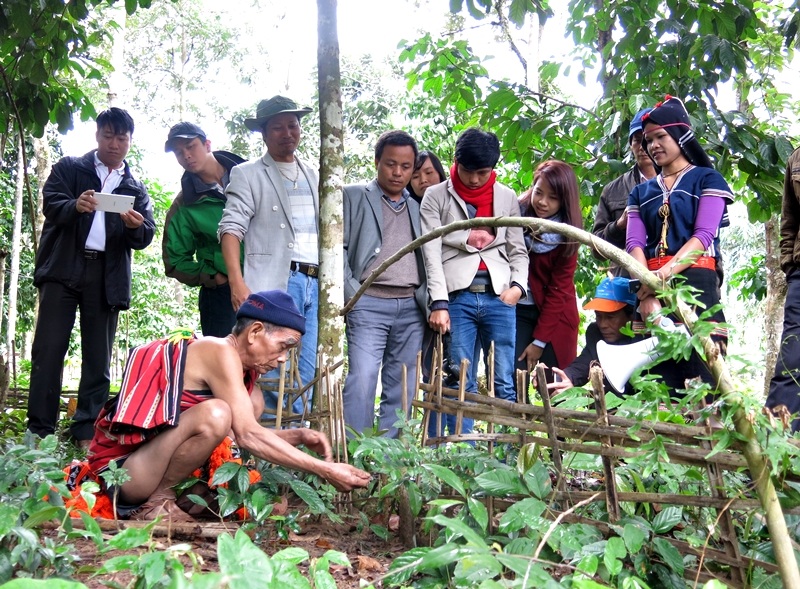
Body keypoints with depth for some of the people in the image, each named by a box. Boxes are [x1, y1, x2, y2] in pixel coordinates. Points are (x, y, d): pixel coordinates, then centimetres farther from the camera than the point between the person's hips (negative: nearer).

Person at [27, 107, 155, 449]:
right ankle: (38, 431, -2)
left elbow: (144, 239, 7)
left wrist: (137, 226, -17)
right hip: (63, 268, -2)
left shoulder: (135, 189, 17)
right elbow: (50, 203, -3)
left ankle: (86, 434, 6)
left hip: (107, 276, 2)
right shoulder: (69, 168, 12)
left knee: (99, 358, 2)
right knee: (48, 349, -6)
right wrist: (75, 206, -25)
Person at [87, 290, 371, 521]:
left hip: (151, 456, 9)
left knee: (253, 400, 6)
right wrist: (324, 469, -26)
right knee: (215, 414, -32)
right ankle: (155, 501, -11)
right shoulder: (220, 351, -20)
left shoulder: (239, 364, 7)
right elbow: (248, 437, -27)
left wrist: (298, 436, -6)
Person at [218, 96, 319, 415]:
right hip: (275, 283, -5)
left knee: (307, 375, 3)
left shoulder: (313, 177, 22)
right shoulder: (247, 174, 7)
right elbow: (231, 229, -4)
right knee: (276, 375, -9)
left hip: (316, 283, 5)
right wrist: (237, 284, -16)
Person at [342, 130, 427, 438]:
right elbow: (338, 248, 1)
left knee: (401, 389, 4)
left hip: (411, 306, 4)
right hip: (370, 303, -4)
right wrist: (351, 294, -9)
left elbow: (426, 257, 18)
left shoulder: (416, 207, 19)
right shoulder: (354, 196, 8)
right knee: (361, 381, -14)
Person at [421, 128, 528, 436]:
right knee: (460, 385, -3)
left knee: (504, 383, 1)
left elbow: (517, 249, 16)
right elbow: (432, 253, -2)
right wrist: (439, 303, -11)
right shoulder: (436, 196, 6)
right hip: (456, 296, -2)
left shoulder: (507, 197, 15)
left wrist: (518, 285, -2)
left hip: (499, 296, 2)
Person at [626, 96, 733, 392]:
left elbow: (703, 236, -5)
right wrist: (647, 293, -14)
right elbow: (634, 243, 5)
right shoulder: (641, 192, 21)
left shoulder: (707, 179, 10)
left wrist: (665, 273, -21)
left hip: (695, 283, -4)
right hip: (649, 287, 4)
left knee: (702, 380, -10)